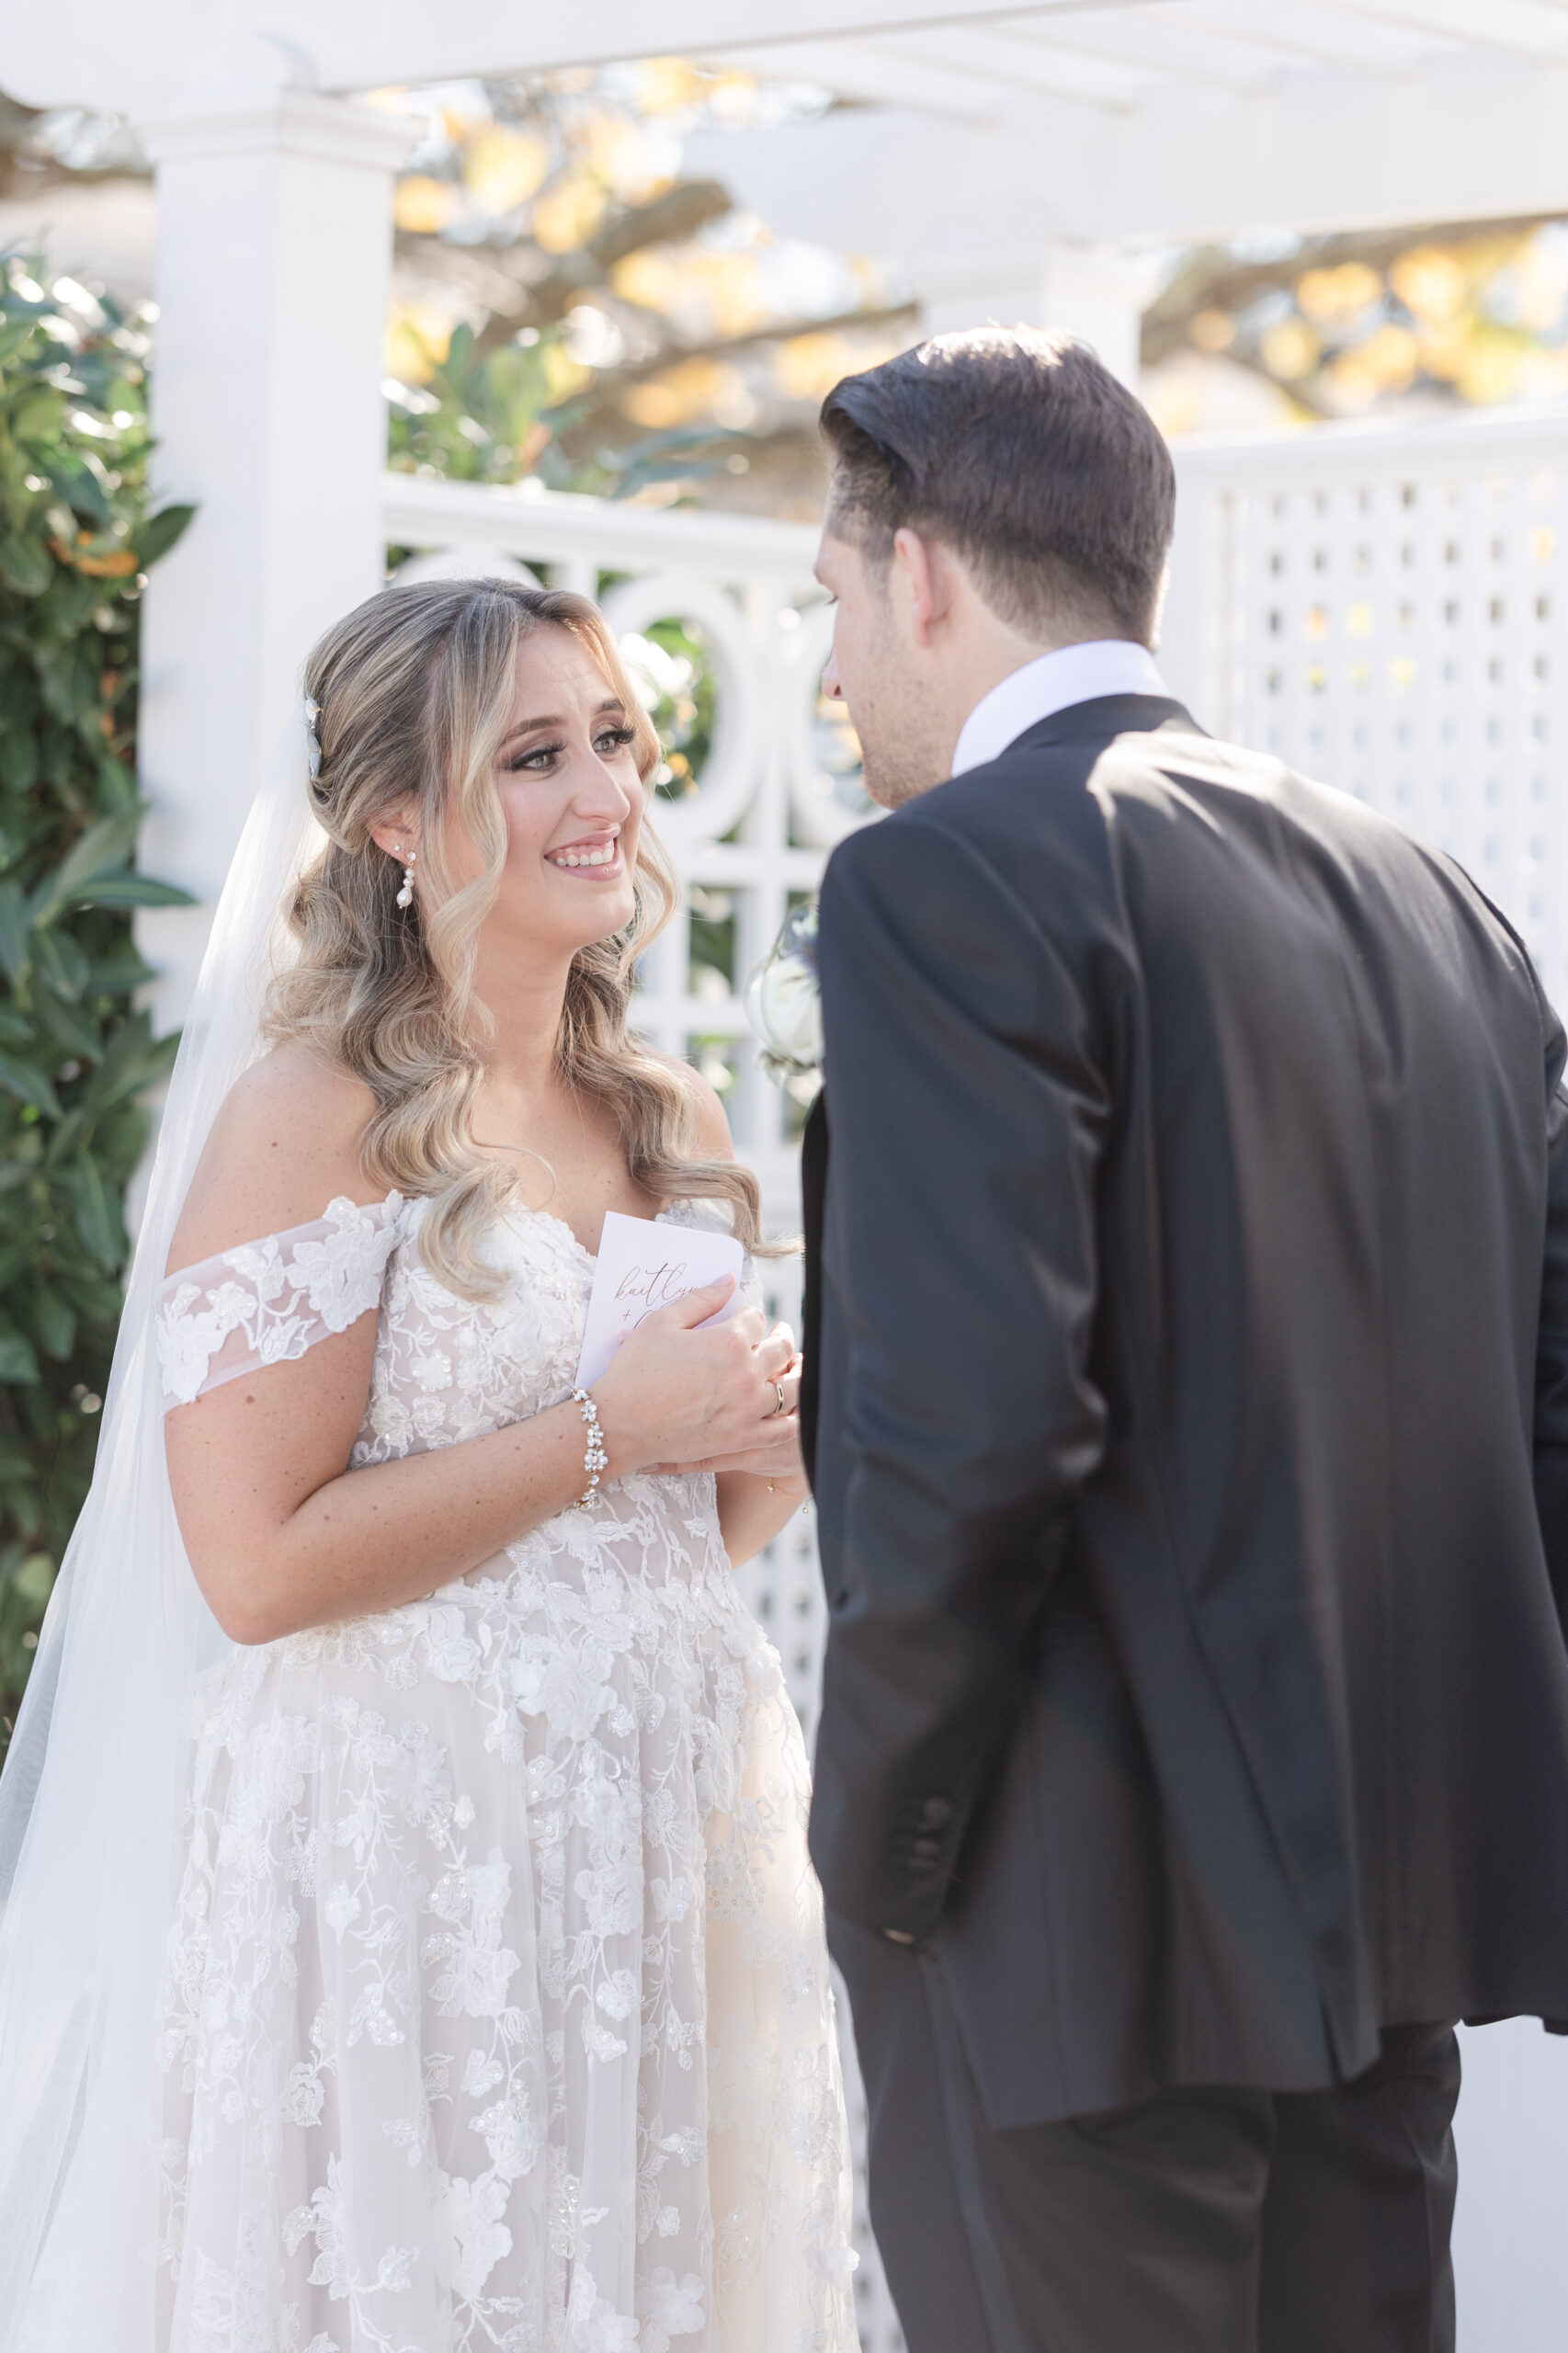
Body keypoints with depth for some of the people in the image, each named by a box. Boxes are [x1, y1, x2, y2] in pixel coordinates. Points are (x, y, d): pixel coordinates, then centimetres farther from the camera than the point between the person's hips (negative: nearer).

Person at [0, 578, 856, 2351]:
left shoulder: (673, 1126, 11)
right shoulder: (318, 1118, -10)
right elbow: (259, 1564, -17)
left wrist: (780, 1453, 0)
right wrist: (607, 1430, -14)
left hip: (679, 1853, 7)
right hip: (411, 1856, -6)